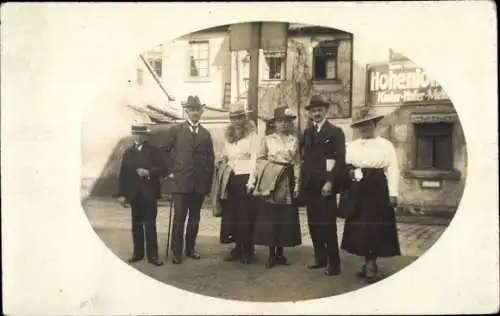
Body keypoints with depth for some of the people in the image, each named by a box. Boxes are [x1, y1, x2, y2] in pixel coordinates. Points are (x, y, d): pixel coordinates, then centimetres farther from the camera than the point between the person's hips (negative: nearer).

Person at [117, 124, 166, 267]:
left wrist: (148, 172, -21)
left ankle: (152, 255, 3)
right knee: (136, 225, 10)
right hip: (134, 194, 3)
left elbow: (162, 169, -5)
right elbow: (123, 174, 6)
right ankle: (138, 253, 20)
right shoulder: (128, 152, 10)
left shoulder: (153, 151, 1)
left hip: (149, 194, -3)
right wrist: (121, 194, 0)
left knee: (150, 225, -2)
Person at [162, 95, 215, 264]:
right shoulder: (177, 130, 3)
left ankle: (190, 248, 23)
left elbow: (211, 159, 12)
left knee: (194, 218, 10)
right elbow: (163, 151, 4)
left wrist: (208, 180, 5)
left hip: (200, 184, 3)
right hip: (180, 182, -3)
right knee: (179, 218, -2)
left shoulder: (205, 134, 10)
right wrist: (170, 170, -2)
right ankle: (176, 252, 8)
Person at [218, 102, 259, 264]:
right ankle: (238, 248, 15)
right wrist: (223, 160, 1)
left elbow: (254, 158, -7)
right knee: (231, 212, 5)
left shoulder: (252, 135, -2)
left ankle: (247, 251, 7)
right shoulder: (228, 135, 13)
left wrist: (251, 180, -14)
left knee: (246, 214, -2)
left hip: (245, 177, -5)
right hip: (231, 178, 5)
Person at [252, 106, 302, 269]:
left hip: (288, 180, 2)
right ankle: (271, 254, 7)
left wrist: (297, 183, 1)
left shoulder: (294, 140, 7)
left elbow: (297, 163, 7)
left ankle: (280, 253, 15)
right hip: (271, 179, -2)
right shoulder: (268, 139, 3)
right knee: (270, 215, -2)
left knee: (286, 216, 3)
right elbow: (260, 159, 5)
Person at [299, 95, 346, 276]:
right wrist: (303, 178, 0)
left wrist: (330, 182, -17)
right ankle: (320, 258, 22)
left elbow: (341, 160, -10)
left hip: (326, 185, -6)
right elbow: (303, 154, 14)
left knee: (328, 225, -2)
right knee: (313, 224, 10)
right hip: (310, 185, 6)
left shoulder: (335, 132, -4)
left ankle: (334, 263, 8)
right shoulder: (307, 132, 14)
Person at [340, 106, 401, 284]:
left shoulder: (386, 145, 0)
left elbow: (393, 170, -5)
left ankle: (371, 265, 9)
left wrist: (393, 194, -12)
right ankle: (369, 264, 19)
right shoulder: (352, 146, 11)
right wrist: (350, 172, -7)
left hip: (378, 190, -4)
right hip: (358, 191, 4)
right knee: (360, 227, 5)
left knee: (376, 227, -2)